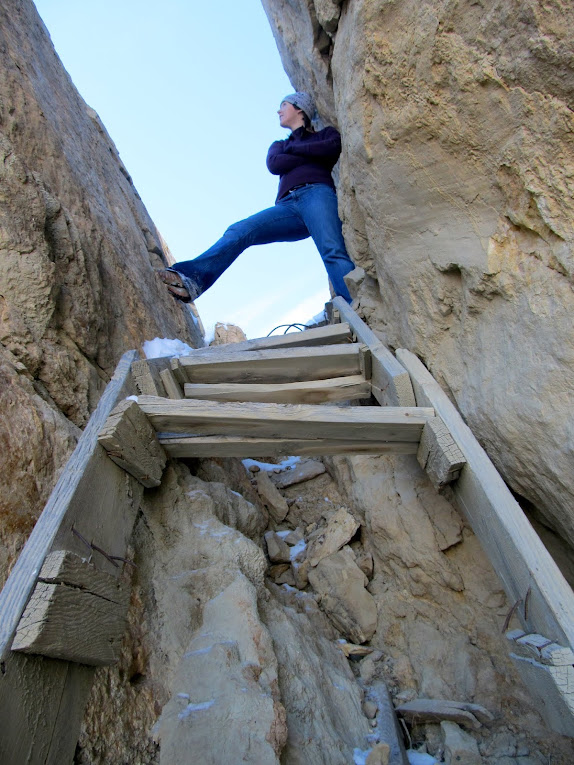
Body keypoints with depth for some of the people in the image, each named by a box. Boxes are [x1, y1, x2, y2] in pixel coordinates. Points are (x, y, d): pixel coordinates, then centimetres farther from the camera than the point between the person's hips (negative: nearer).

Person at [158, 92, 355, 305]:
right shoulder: (279, 145, 38)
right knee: (239, 231, -20)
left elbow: (334, 148, 1)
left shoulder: (325, 134, 28)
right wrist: (312, 155, 12)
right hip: (288, 206, 3)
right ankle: (191, 278, -37)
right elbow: (274, 165, 13)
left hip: (317, 194, -3)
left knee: (333, 252, -30)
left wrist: (293, 148, 11)